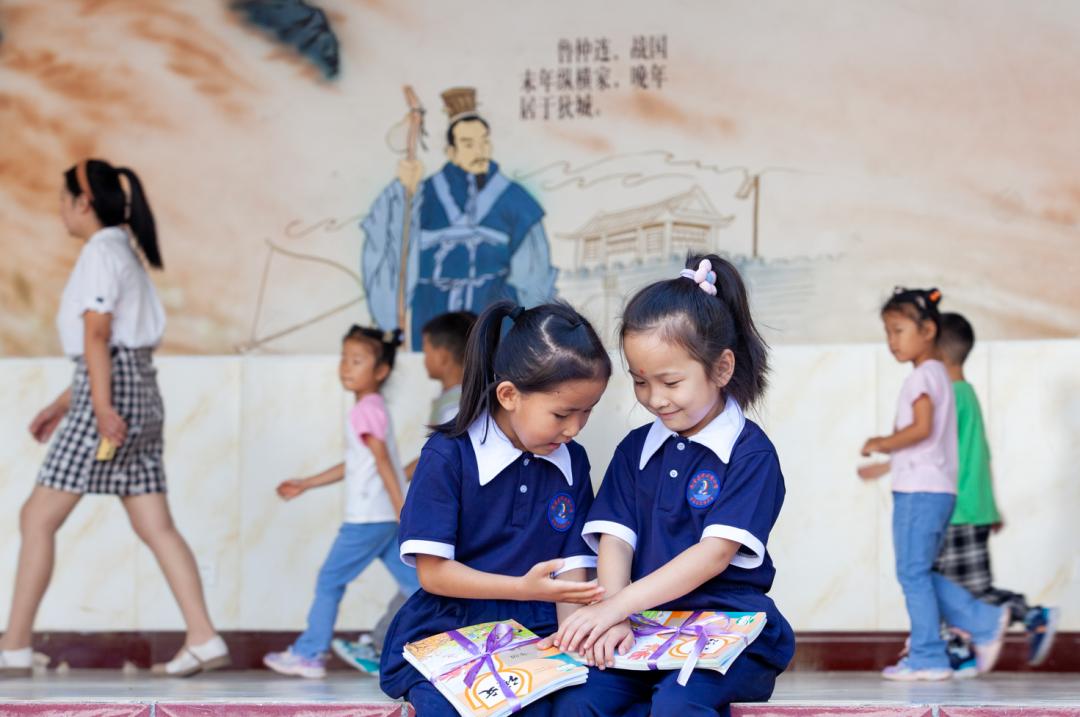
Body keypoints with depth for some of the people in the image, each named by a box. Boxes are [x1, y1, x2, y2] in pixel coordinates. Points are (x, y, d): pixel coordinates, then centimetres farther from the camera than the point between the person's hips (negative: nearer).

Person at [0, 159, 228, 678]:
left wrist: (102, 406, -26)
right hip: (141, 393, 10)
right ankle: (203, 640, -3)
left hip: (113, 390, -10)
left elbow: (97, 334, -18)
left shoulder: (100, 251, -7)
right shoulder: (124, 252, 22)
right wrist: (64, 402, 25)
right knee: (155, 525, 4)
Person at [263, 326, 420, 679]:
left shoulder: (365, 410, -12)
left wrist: (402, 513, -24)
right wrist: (305, 484, 27)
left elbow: (383, 461, -19)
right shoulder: (374, 407, 17)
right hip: (384, 518, 9)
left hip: (367, 518, -9)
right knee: (412, 583, 7)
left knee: (329, 581, 1)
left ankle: (308, 654, 8)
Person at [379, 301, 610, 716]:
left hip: (536, 635, 3)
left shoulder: (571, 462, 8)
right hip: (449, 635, -3)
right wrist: (525, 588, -19)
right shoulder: (449, 455, -7)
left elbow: (572, 566, 7)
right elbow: (432, 571, -9)